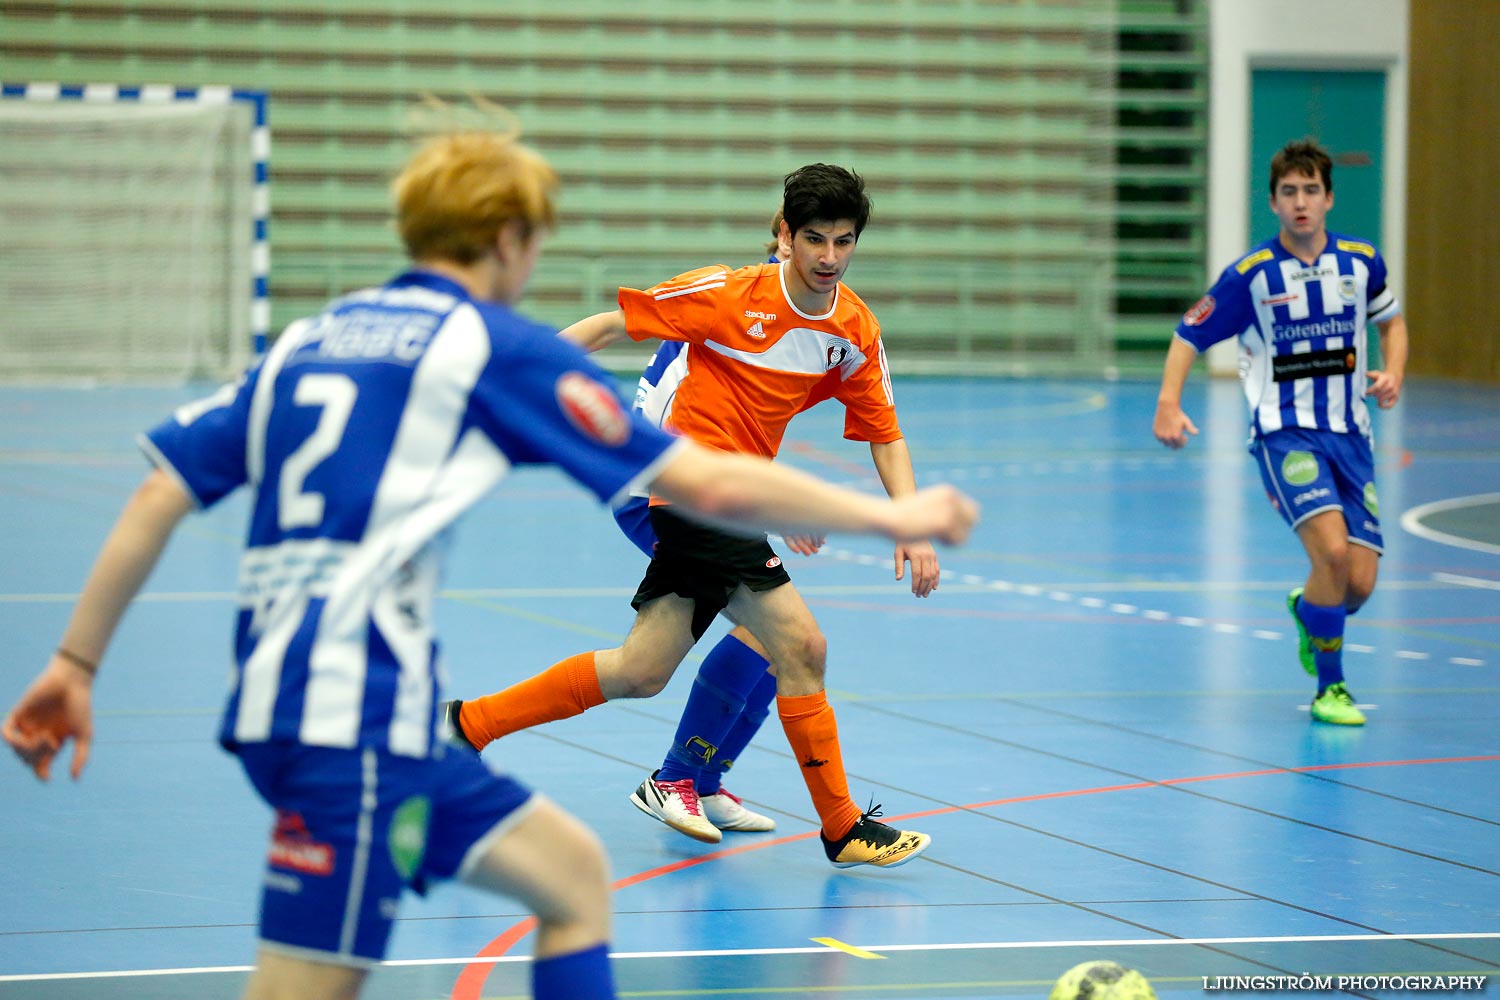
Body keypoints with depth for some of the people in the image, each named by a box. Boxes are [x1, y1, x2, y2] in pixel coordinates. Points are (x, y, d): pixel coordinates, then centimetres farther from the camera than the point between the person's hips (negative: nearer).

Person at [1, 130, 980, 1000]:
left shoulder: (310, 341, 17)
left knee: (572, 872, 17)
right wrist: (890, 515, 8)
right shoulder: (500, 348, -1)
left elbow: (159, 497, 11)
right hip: (350, 723, -8)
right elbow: (713, 487, -2)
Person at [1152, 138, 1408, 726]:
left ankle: (1306, 611, 35)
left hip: (1348, 432, 4)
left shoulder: (1362, 261, 4)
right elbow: (1190, 335, 2)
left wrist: (1393, 373, 3)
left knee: (1359, 583, -4)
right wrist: (1168, 404, -13)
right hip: (1285, 432, -4)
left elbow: (1391, 321, 22)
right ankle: (1330, 687, -9)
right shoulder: (1250, 275, -6)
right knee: (1332, 549, -26)